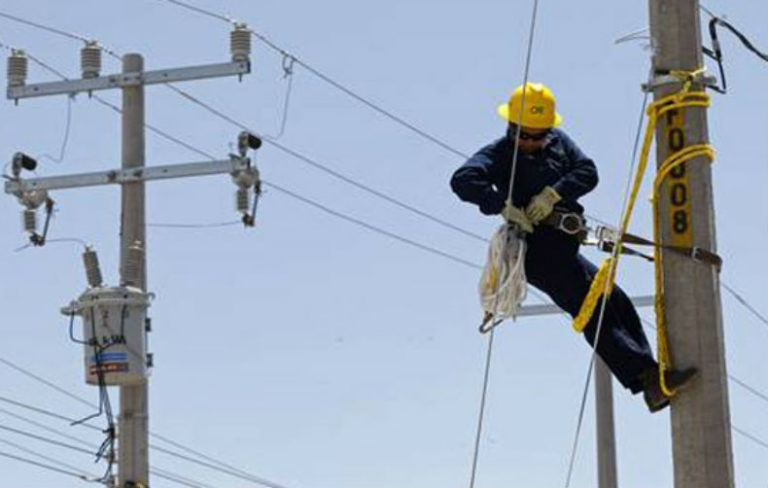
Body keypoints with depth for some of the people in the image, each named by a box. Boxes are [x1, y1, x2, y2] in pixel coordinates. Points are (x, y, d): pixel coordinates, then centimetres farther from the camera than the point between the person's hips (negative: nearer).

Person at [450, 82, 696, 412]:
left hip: (564, 249, 7)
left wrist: (554, 193, -11)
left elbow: (588, 172, 6)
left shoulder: (558, 141, 19)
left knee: (618, 304, 2)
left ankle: (653, 384, 1)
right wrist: (504, 207, -23)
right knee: (593, 311, -17)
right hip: (537, 246, -7)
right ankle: (648, 378, -26)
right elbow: (463, 180, -14)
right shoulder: (499, 154, 2)